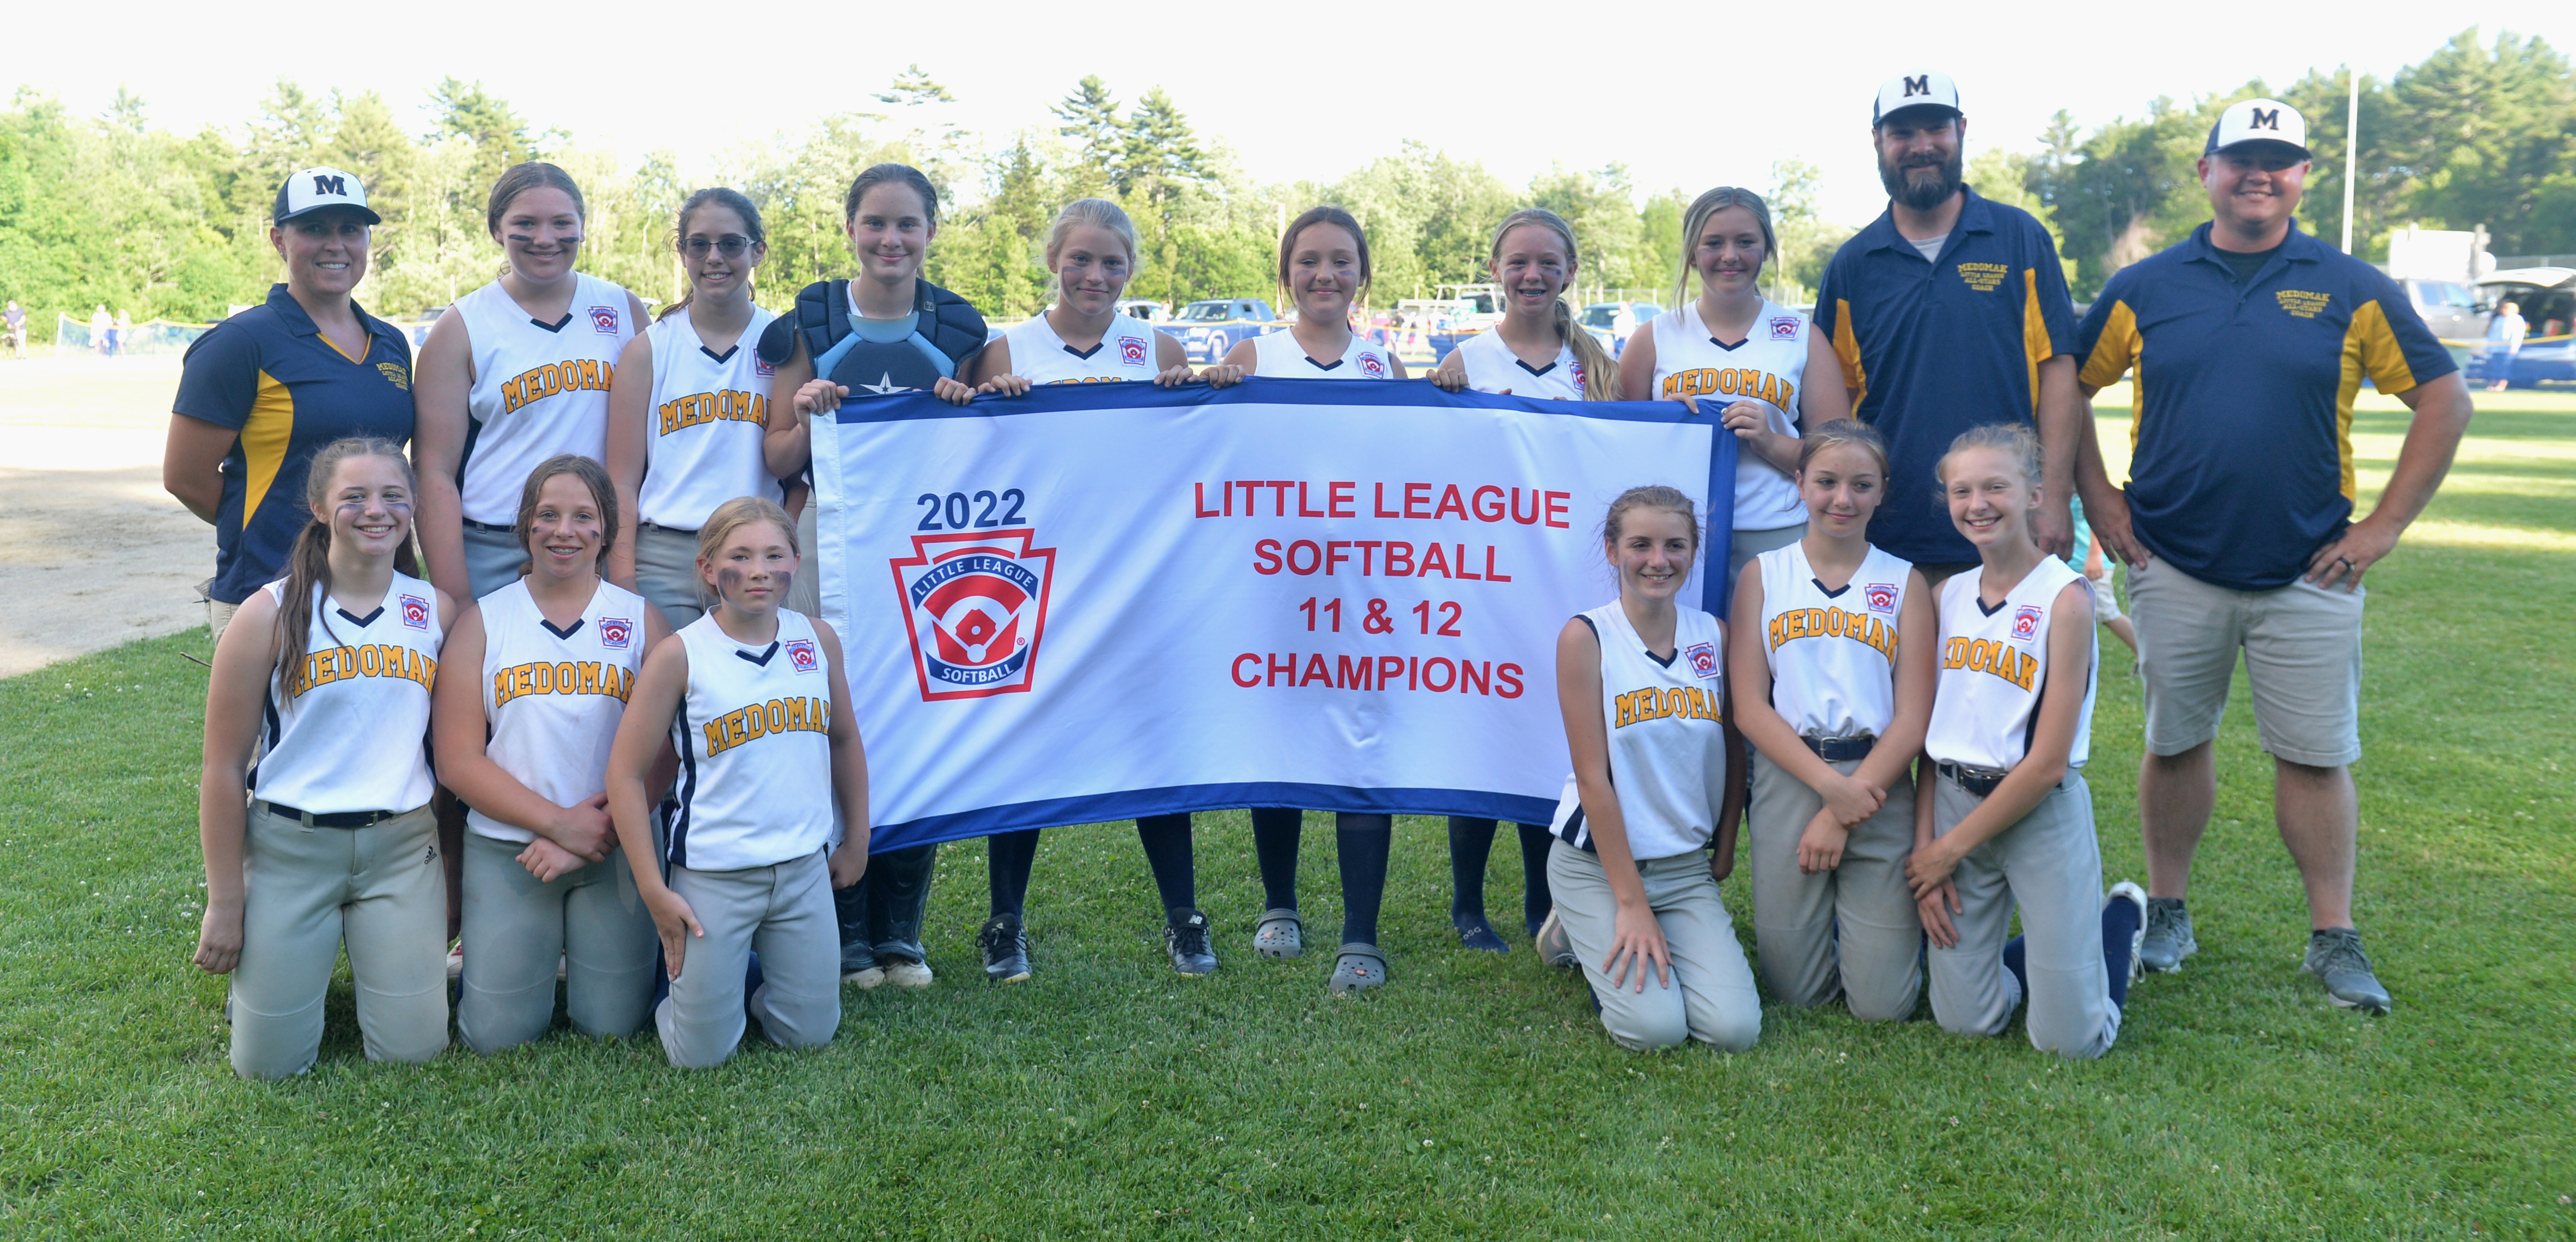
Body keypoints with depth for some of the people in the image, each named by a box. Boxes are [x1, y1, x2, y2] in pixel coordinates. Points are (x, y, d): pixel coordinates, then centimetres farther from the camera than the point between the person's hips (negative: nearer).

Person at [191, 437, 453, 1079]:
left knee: (414, 1048, -1)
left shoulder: (437, 611, 2)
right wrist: (225, 904, -4)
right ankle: (274, 966, 32)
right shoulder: (272, 615, -7)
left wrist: (455, 865, 7)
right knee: (269, 1063, 1)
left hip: (402, 844, 2)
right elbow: (224, 769, -4)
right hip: (288, 847, -2)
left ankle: (383, 956, 29)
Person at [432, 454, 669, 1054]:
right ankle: (513, 953, 29)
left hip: (615, 848, 0)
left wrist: (596, 832, -15)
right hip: (505, 848, 0)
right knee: (498, 1034, -1)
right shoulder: (482, 621, 3)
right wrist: (560, 823, -13)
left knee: (613, 1025, -1)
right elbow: (458, 761, -3)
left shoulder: (642, 619, 3)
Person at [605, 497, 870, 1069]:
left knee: (811, 1035, 11)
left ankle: (743, 983, 39)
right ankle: (685, 980, 33)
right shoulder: (679, 656, -10)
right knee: (701, 1055, 2)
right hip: (713, 876, -3)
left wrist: (856, 841, 16)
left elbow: (844, 741, 14)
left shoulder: (819, 640, 1)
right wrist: (653, 890, -9)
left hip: (805, 869, 4)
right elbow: (626, 773, -8)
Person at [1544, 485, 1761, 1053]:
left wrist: (1724, 854, 5)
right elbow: (1593, 777, -13)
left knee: (1736, 1027, -12)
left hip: (1687, 867, 4)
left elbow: (1734, 754, 11)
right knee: (1656, 1028, -18)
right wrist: (1632, 903, -14)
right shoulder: (1586, 637, -12)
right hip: (1596, 862, -4)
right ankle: (1582, 934, 13)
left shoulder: (1714, 635, 2)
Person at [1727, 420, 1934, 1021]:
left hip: (1879, 787, 0)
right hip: (1787, 780, 0)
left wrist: (1844, 812, -10)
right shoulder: (1763, 574, 5)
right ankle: (1830, 920, 34)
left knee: (1883, 1004, -1)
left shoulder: (1905, 583, 5)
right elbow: (1749, 707, -2)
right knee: (1796, 991, 5)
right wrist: (1829, 784, -13)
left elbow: (1913, 718, -1)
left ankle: (1889, 924, 29)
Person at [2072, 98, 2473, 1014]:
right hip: (2174, 570, 1)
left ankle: (2334, 938, 15)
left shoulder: (2352, 289, 1)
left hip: (2310, 574, 0)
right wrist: (2098, 501, 2)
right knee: (2174, 744, 10)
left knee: (2316, 756, 4)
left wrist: (2384, 526, -2)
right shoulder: (2144, 288, 2)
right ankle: (2166, 913, 25)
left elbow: (2445, 400, 4)